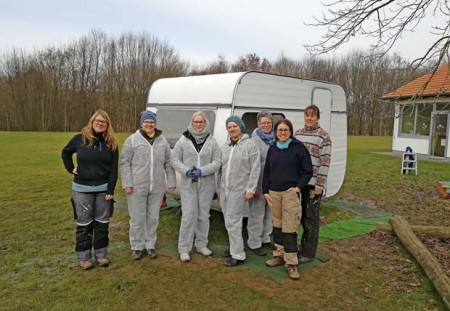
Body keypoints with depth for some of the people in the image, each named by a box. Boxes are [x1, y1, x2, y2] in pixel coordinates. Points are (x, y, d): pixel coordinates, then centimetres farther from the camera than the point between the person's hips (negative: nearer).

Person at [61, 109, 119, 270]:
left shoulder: (111, 143, -2)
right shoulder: (80, 138, -3)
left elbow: (114, 169, -3)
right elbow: (65, 152, 15)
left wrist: (110, 190, -8)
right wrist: (71, 169, 2)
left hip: (103, 188, 1)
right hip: (82, 189, -1)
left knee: (102, 223, 9)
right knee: (84, 224, 7)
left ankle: (101, 254, 23)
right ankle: (83, 257, 19)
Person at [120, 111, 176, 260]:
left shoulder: (162, 141, 8)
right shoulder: (132, 140, -2)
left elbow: (168, 163, 9)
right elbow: (125, 163, -4)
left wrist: (171, 182, 3)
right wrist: (127, 183, -11)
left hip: (157, 187, 3)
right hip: (137, 187, -3)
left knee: (153, 217, 12)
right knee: (137, 218, 6)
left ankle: (150, 245, 27)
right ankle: (137, 246, 22)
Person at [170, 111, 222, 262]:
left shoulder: (212, 141, 1)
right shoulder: (183, 140, 0)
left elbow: (217, 161, -3)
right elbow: (174, 159, 2)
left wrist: (202, 171, -16)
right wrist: (186, 170, -15)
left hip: (207, 184, 2)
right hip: (188, 184, -2)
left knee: (204, 216, 13)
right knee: (188, 216, -5)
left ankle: (201, 245, 28)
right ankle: (184, 249, 7)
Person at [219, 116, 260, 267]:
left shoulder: (250, 144, -8)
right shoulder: (225, 145, 10)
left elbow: (255, 168, -10)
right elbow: (222, 167, 13)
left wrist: (250, 189, -14)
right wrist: (219, 188, 13)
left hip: (239, 189, -6)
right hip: (224, 189, 6)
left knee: (233, 222, -8)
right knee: (230, 221, 14)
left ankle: (238, 256, 1)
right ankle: (234, 248, 30)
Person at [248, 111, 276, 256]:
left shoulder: (275, 139, 8)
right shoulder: (254, 140, -9)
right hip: (259, 184, -6)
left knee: (269, 213, 17)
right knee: (257, 214, 2)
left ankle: (265, 239, 33)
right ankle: (254, 243, 16)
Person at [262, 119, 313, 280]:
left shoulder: (298, 147, -5)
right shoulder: (272, 148, 10)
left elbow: (307, 171, -2)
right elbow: (267, 171, 13)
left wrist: (298, 187, -12)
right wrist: (265, 191, 8)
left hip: (290, 192, -5)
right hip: (273, 192, 5)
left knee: (289, 228, -6)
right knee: (277, 225, 12)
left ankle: (291, 263, 2)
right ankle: (279, 255, 26)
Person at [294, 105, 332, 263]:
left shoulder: (323, 136, -7)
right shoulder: (298, 134, 9)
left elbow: (325, 162, -11)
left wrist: (320, 185, -15)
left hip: (313, 183, -5)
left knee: (311, 218, 4)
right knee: (302, 216, 15)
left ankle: (308, 252, 15)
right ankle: (304, 244, 31)